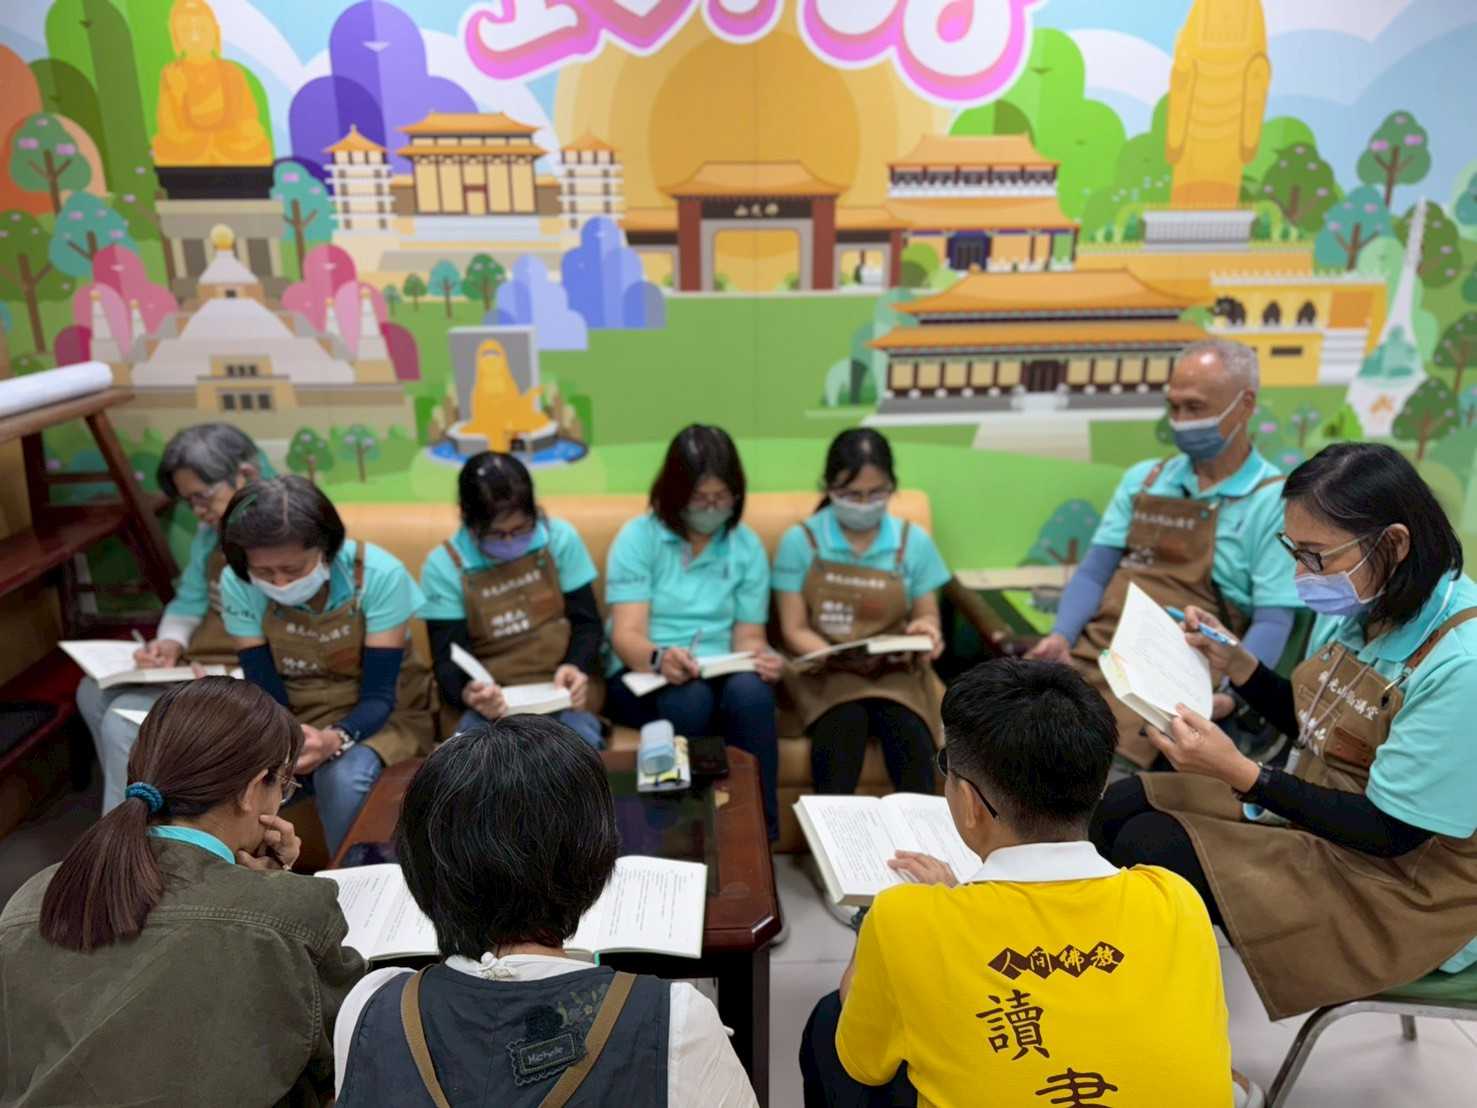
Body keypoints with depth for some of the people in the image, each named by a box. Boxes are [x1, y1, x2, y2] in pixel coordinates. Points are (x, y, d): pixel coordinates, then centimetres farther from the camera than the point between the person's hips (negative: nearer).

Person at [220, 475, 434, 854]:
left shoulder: (378, 575, -24)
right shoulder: (238, 585, -15)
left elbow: (379, 696, -20)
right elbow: (265, 692, -11)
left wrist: (335, 740, -41)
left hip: (377, 716, -2)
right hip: (293, 716, 3)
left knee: (344, 779, -33)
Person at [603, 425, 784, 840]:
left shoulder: (747, 547, 8)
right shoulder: (637, 537, -3)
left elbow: (748, 635, 3)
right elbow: (627, 634, -12)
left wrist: (760, 658, -23)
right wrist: (660, 658, -36)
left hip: (720, 678, 2)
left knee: (751, 691, -33)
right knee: (689, 696, -36)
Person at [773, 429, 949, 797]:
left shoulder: (914, 541, 3)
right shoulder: (799, 541, -2)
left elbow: (928, 615, 13)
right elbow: (795, 630, -1)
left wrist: (927, 630, -12)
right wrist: (835, 656, -22)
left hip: (896, 670, 2)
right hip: (826, 671, -1)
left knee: (908, 732, -30)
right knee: (843, 725, -33)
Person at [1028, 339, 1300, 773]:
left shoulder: (1274, 501, 1)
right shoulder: (1141, 479, 16)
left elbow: (1272, 622, -5)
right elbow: (1093, 574, 13)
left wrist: (1226, 693, -22)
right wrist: (1061, 637, -6)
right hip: (1093, 650, 5)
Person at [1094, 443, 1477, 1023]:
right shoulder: (1361, 602, -4)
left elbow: (1391, 831, -24)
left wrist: (1240, 772, -29)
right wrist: (1237, 665, -5)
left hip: (1405, 878, -8)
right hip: (1314, 804, 8)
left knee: (1148, 849, -20)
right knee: (1119, 808, 0)